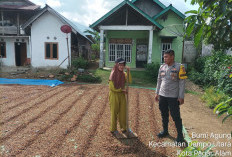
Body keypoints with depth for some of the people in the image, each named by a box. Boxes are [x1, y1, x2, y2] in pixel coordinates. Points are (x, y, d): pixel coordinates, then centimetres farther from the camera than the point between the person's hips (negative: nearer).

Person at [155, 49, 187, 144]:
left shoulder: (179, 67, -8)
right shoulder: (162, 67, 7)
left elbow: (182, 83, -9)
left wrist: (181, 97, -12)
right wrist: (157, 93, 13)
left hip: (173, 96, -5)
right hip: (162, 95, 5)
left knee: (176, 116, 1)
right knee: (164, 115, 16)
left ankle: (180, 136, 16)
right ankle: (165, 131, 33)